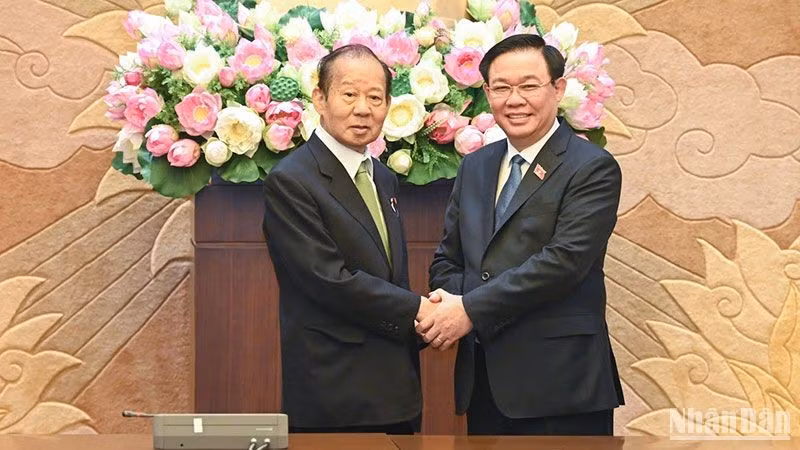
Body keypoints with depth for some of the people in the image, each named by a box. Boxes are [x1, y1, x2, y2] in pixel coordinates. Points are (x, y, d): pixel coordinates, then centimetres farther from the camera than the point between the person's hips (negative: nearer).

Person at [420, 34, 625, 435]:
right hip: (482, 381, 6)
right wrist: (451, 305, -7)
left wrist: (472, 309, -18)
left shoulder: (593, 169, -7)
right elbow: (447, 258, 15)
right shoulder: (474, 166, 14)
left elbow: (565, 259, -17)